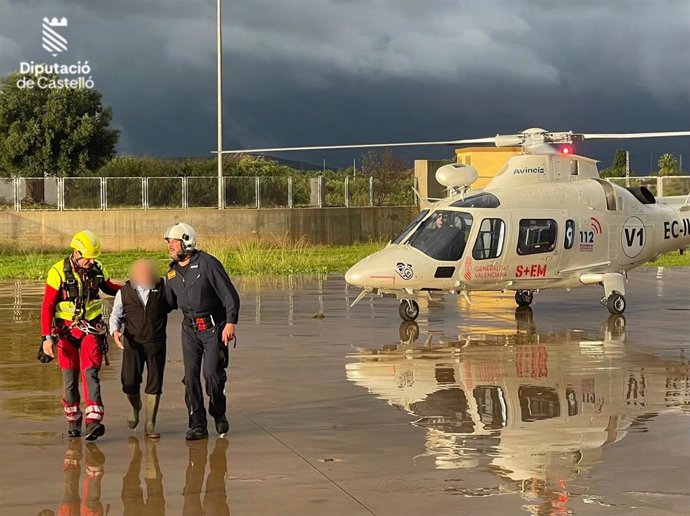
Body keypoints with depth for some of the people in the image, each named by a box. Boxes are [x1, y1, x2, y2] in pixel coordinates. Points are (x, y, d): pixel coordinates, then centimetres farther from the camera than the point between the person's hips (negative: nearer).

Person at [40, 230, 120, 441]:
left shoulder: (97, 269, 0)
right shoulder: (58, 272, -10)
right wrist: (47, 337, -14)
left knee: (90, 373, -13)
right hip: (67, 330, -1)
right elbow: (47, 306, -9)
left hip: (92, 328, 1)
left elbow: (109, 288, 20)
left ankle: (93, 420, -23)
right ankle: (73, 421, 18)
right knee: (70, 378, 2)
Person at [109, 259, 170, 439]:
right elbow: (115, 315, 10)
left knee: (154, 384, -2)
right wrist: (115, 331, -8)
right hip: (132, 343, 0)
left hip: (156, 343, 0)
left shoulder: (163, 289, 2)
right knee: (129, 383, -4)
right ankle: (135, 407, 30)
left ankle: (150, 425, 8)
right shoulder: (124, 292, 3)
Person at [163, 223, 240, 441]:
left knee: (212, 374, -11)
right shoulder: (172, 272, 7)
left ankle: (218, 414, 15)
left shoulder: (207, 264, -13)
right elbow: (169, 303, 20)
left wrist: (230, 322, -22)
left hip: (214, 327, -5)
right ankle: (197, 426, 6)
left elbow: (230, 295, -14)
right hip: (190, 328, 6)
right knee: (191, 377, 0)